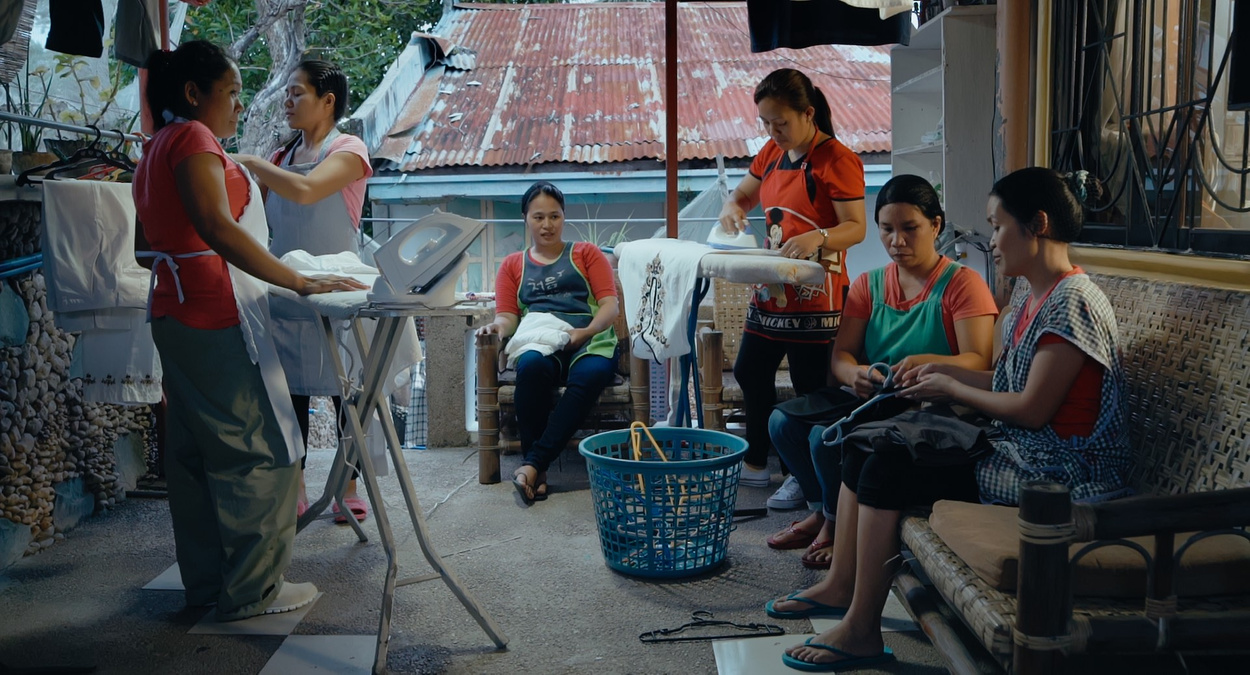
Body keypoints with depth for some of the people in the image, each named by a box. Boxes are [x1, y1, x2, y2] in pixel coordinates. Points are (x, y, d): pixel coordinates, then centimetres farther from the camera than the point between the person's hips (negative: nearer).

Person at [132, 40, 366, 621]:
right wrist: (299, 282, -26)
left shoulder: (159, 149, 19)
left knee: (194, 453, 14)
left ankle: (205, 580, 23)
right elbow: (217, 229, -24)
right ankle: (252, 589, 2)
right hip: (218, 318, -11)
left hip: (176, 316, 11)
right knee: (262, 453, -4)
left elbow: (152, 240, 23)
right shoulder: (192, 137, -11)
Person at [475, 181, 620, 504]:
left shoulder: (586, 253, 22)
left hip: (589, 341, 0)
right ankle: (537, 474, -33)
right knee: (531, 366, -38)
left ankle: (533, 463, -37)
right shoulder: (512, 265, 27)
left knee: (590, 376, -38)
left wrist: (585, 332, -13)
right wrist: (497, 326, -11)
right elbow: (507, 315, 15)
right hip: (538, 343, 1)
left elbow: (610, 304, 8)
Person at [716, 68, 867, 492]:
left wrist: (817, 238, -36)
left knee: (809, 388, 0)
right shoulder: (773, 152, 11)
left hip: (814, 295, -8)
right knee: (750, 372, 15)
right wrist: (732, 206, -3)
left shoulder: (837, 160, -13)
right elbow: (744, 192, 21)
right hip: (771, 289, 8)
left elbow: (856, 228, -17)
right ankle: (757, 461, 32)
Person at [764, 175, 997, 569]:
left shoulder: (962, 284, -5)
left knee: (827, 436, -28)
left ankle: (838, 526, 2)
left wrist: (927, 362, -36)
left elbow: (978, 361, -15)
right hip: (868, 400, 6)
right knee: (783, 421, -15)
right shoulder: (869, 285, 11)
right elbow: (840, 355, 2)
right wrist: (854, 374, -24)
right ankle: (822, 510, 9)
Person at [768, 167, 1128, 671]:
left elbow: (1033, 408, -22)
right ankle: (840, 585, 13)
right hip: (1013, 451, 10)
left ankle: (861, 631, -9)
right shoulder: (1033, 299, 13)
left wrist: (952, 389, -10)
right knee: (863, 446, 6)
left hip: (1054, 474, -10)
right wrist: (947, 371, 7)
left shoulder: (1073, 303, -18)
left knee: (888, 471, -19)